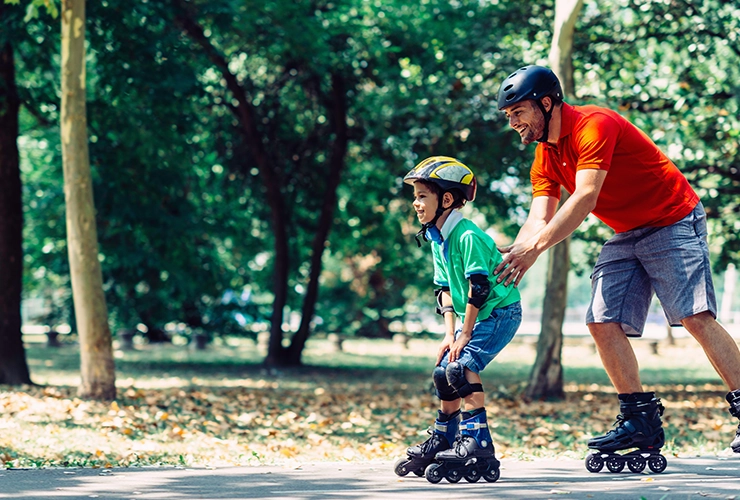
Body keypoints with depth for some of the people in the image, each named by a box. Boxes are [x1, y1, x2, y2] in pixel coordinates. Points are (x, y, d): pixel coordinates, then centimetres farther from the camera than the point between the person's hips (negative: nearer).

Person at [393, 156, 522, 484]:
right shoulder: (437, 240, 5)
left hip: (501, 312, -9)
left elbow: (479, 287, -25)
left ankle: (477, 445, -22)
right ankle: (440, 443, 22)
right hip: (475, 316, 9)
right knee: (443, 372, 7)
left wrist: (465, 334, -20)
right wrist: (450, 333, -2)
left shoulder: (467, 237, -24)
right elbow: (445, 289, 8)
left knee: (462, 366, -24)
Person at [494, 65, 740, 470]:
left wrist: (534, 247, -38)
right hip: (625, 236, 8)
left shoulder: (594, 126, -22)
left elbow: (585, 198, -32)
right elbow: (540, 216, -3)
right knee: (603, 323, -5)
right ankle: (642, 421, -1)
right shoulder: (545, 156, 6)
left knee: (696, 317, -19)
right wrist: (512, 254, -24)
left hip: (673, 222, -8)